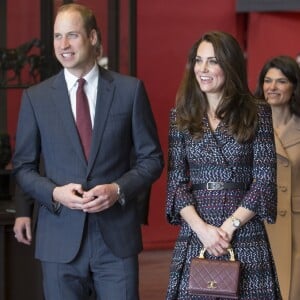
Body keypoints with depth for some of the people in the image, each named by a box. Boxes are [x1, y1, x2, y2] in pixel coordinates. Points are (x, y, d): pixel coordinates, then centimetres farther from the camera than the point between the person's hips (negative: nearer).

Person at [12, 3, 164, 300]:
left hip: (116, 236, -1)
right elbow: (23, 166, 7)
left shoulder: (130, 90, 1)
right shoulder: (36, 97, 4)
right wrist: (55, 193, -11)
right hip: (60, 239, 1)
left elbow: (151, 158, 5)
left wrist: (118, 189, -12)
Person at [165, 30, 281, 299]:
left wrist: (230, 226, -12)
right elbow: (176, 181, 3)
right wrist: (202, 228, -11)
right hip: (194, 233, 2)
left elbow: (265, 180, -3)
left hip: (245, 234, -2)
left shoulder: (257, 113, 2)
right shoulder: (181, 115, 8)